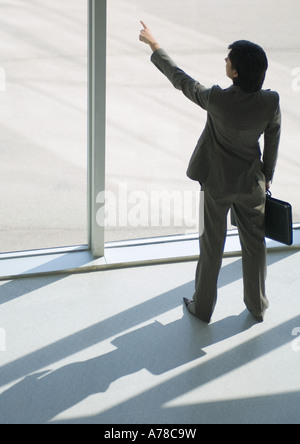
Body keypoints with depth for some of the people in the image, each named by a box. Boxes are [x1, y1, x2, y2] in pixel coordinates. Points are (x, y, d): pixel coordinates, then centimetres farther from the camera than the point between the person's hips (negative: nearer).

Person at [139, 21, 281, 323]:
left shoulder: (217, 99, -26)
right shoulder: (271, 102, -18)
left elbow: (179, 79, -12)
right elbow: (273, 143, -3)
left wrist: (154, 45, 2)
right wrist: (267, 177, 13)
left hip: (217, 184, -2)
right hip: (252, 185, 2)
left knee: (211, 247, 13)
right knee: (254, 245, 18)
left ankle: (203, 307, 28)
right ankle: (257, 306, 33)